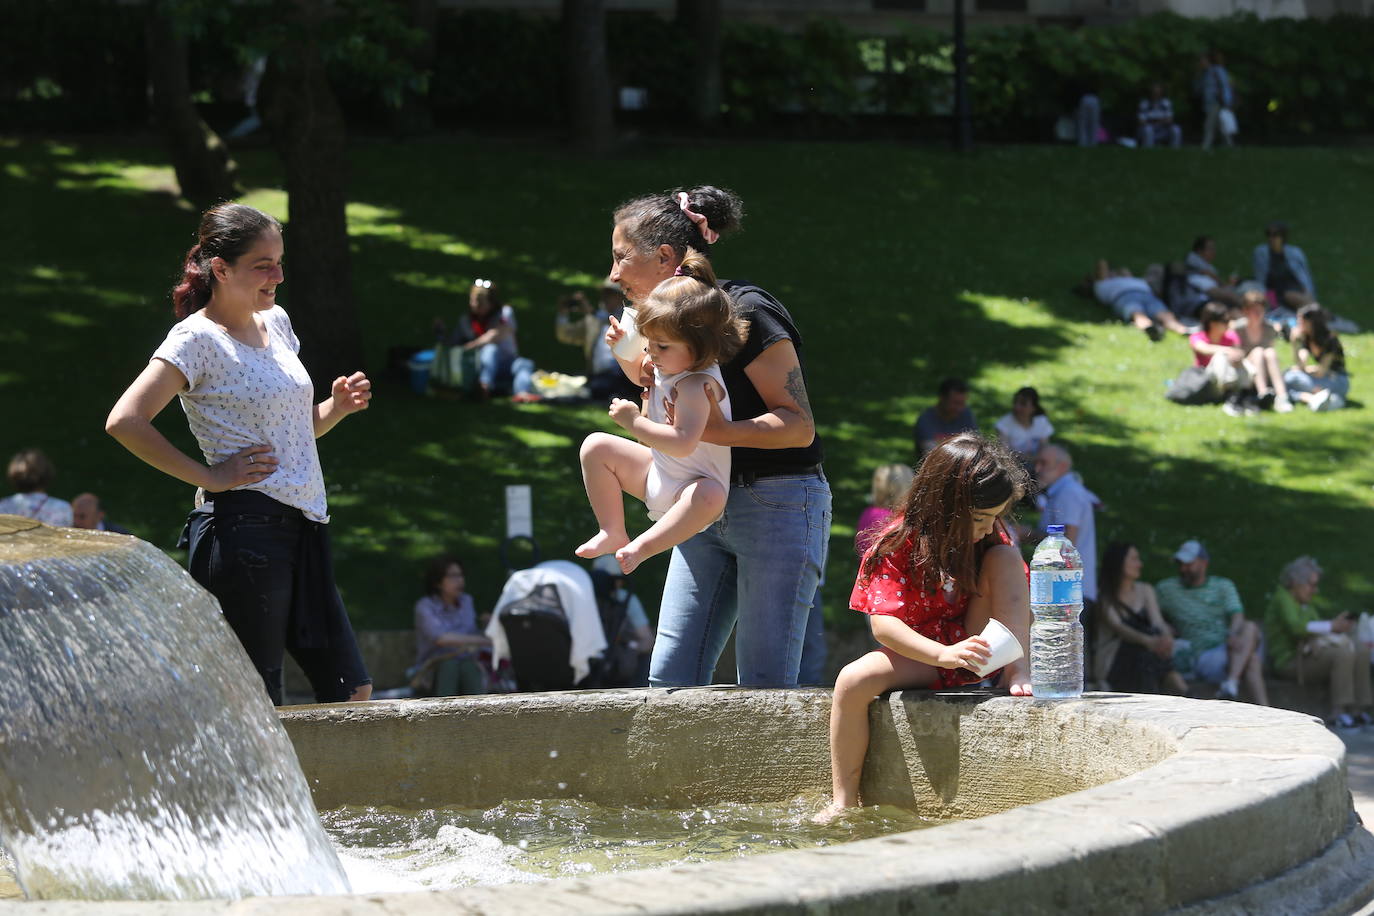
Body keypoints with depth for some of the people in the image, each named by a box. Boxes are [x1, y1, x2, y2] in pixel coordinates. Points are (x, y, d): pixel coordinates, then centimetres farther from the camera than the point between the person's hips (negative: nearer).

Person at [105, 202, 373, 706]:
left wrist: (337, 406, 9)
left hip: (301, 529, 8)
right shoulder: (198, 339, -7)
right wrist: (208, 476, -14)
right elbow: (124, 422, -19)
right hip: (245, 528, -8)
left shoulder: (276, 323, 17)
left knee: (352, 691, 5)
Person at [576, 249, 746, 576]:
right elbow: (640, 374, 24)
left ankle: (643, 547, -34)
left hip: (695, 485, -10)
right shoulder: (671, 362, -3)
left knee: (708, 497, -43)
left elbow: (682, 444, -44)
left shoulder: (696, 386, -31)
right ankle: (613, 533, 2)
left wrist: (634, 421, -35)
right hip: (659, 474, 10)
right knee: (596, 447, 2)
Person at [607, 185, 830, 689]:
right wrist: (645, 378, 0)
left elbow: (798, 426, -16)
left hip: (778, 505, -8)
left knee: (765, 685, -8)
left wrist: (720, 431, -30)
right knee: (670, 679, 1)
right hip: (707, 509, 8)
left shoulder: (747, 312, -13)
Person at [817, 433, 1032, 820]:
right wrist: (943, 654, -43)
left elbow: (1019, 602, 1)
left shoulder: (991, 538, -4)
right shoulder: (897, 545, -17)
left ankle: (1018, 673, -24)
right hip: (918, 653, -2)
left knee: (1004, 557, -15)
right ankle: (844, 802, -22)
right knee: (852, 681, -32)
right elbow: (882, 623, -27)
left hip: (974, 647, 2)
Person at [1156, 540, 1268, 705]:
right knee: (1252, 660, -32)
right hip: (1203, 657, -3)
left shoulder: (1224, 586, 15)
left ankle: (1231, 684, -48)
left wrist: (1233, 635, -25)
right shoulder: (1166, 589, 11)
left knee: (1250, 627, -33)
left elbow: (1237, 616, -1)